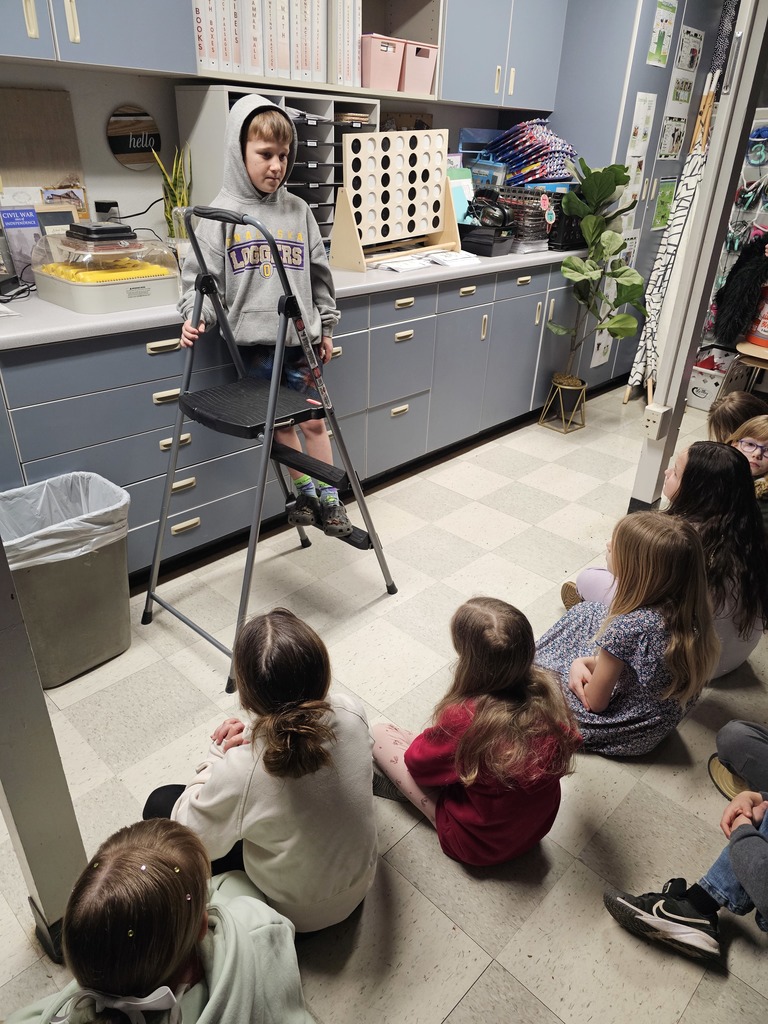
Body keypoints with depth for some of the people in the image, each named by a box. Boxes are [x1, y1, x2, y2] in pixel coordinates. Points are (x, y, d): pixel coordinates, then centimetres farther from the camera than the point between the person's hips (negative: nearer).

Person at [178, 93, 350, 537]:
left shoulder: (298, 210, 7)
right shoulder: (222, 213, -1)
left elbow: (318, 273, 13)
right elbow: (203, 275, -3)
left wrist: (325, 325, 14)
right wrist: (197, 316, -19)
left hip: (300, 338, 2)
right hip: (254, 340, -2)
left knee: (313, 419, 6)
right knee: (279, 422, 5)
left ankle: (329, 498, 18)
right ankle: (305, 491, 22)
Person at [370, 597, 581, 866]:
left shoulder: (464, 719, -37)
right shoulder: (547, 689, -23)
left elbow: (417, 761, -15)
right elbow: (568, 740, 1)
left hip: (479, 844, -5)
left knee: (380, 736, 0)